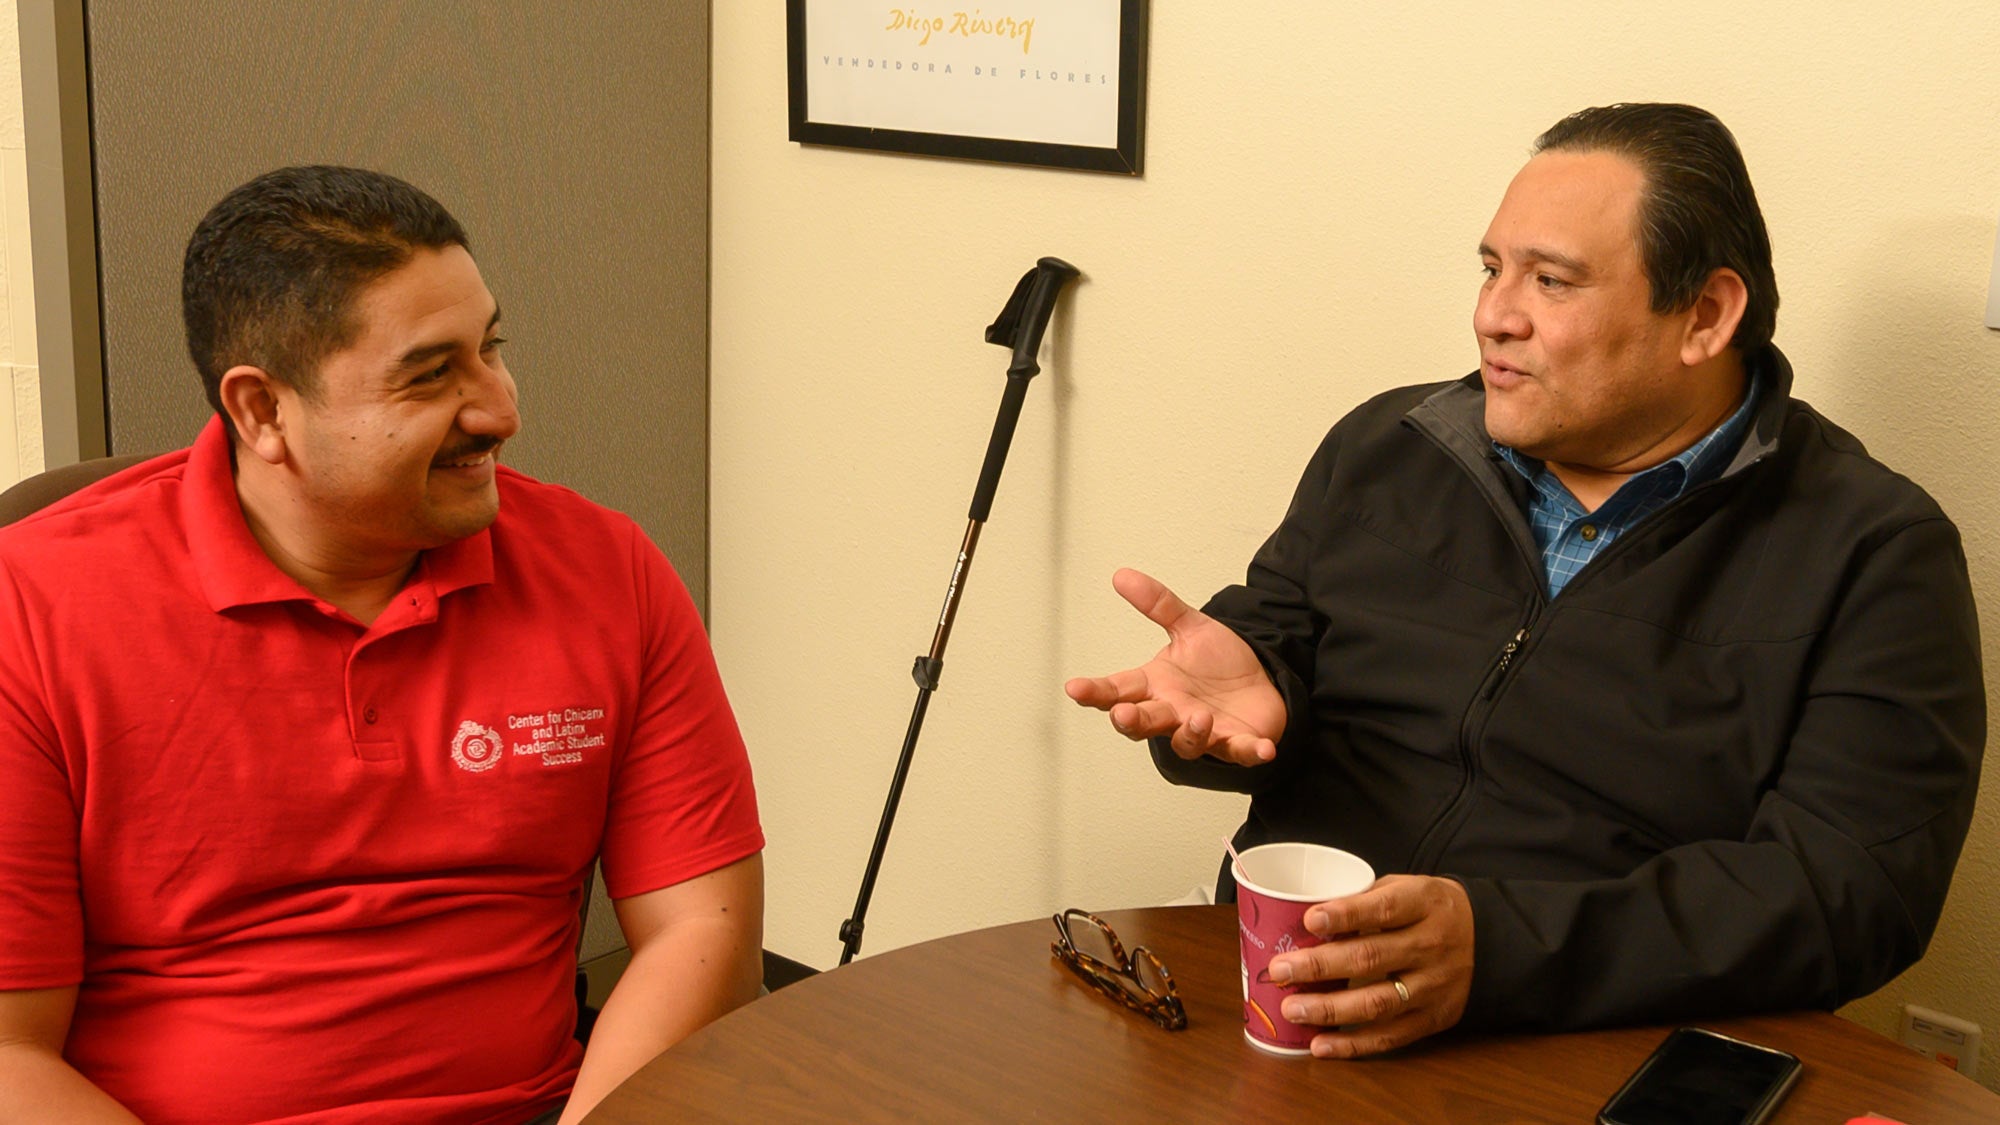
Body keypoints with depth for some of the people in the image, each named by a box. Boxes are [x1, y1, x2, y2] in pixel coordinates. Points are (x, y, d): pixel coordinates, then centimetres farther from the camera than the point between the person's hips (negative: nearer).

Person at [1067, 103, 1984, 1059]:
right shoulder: (1382, 450, 12)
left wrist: (1497, 949, -26)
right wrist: (1244, 694, -9)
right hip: (1262, 992, 4)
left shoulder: (1874, 556, -4)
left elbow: (1852, 888, -13)